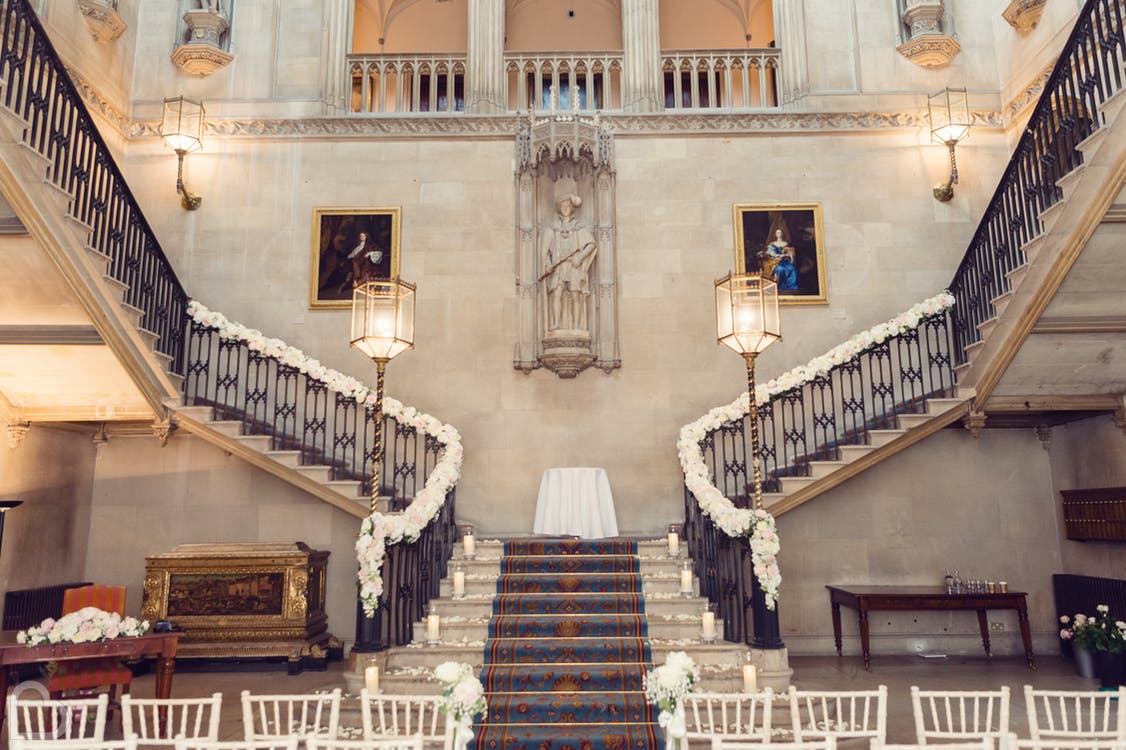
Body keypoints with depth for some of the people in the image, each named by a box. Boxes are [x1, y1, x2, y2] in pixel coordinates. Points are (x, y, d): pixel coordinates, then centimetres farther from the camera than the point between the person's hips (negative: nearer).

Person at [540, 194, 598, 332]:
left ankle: (577, 328, -8)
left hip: (575, 266, -1)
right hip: (557, 267, 1)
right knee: (556, 293, -17)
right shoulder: (553, 228, 16)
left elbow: (592, 244, 0)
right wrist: (547, 263, -7)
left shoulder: (579, 226, 10)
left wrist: (580, 257, -15)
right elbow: (545, 248, 11)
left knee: (575, 296, -10)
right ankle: (555, 326, -20)